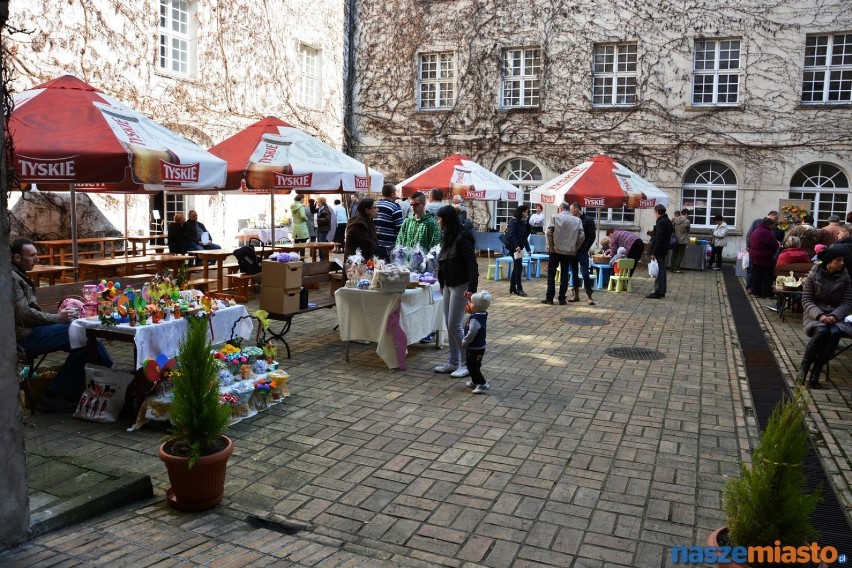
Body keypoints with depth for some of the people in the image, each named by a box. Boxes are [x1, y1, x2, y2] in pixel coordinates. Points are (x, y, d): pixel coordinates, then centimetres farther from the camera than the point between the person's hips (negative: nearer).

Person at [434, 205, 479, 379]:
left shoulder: (462, 238, -17)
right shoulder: (447, 236, 10)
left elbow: (472, 263, -21)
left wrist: (472, 288, -27)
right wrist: (442, 284, 19)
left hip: (460, 286, -9)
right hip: (448, 285, 9)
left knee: (454, 326, -7)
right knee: (449, 326, 10)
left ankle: (467, 363, 5)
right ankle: (453, 362, 19)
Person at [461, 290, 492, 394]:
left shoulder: (475, 319, -28)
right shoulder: (483, 315, 2)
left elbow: (471, 333, -31)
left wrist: (464, 342, -17)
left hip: (475, 349, -10)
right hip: (479, 347, 10)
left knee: (473, 367, -1)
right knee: (471, 365, 23)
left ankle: (483, 384, 5)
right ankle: (475, 382, 36)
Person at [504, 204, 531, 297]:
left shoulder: (523, 222, 15)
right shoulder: (513, 221, -11)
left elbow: (524, 236, 17)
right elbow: (511, 235, -20)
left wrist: (528, 248, 13)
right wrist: (516, 246, -30)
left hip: (519, 246, 9)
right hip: (514, 247, -9)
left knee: (516, 267, 12)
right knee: (519, 267, -10)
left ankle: (512, 287, 20)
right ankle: (519, 289, -7)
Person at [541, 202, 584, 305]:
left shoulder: (555, 217, -3)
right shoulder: (577, 220, 4)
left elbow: (549, 232, -11)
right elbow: (582, 236, -2)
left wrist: (551, 246, -3)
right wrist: (575, 248, 8)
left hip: (556, 250, -2)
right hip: (569, 251, 2)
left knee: (551, 274, 6)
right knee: (564, 275, 8)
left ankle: (549, 298, 4)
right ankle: (562, 299, 7)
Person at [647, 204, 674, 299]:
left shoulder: (661, 223, -18)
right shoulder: (668, 221, 13)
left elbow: (659, 240, -22)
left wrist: (654, 253, -21)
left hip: (659, 251, -10)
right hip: (664, 250, 10)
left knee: (658, 271, -7)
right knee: (662, 270, 15)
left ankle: (658, 292, -6)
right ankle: (662, 291, 22)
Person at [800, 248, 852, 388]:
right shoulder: (813, 276, -3)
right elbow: (806, 300, -5)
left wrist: (835, 316, -19)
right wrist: (819, 315, -22)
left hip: (835, 316, 2)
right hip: (815, 314, -2)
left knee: (835, 332, -32)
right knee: (822, 331, -35)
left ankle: (816, 371, -25)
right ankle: (804, 367, -21)